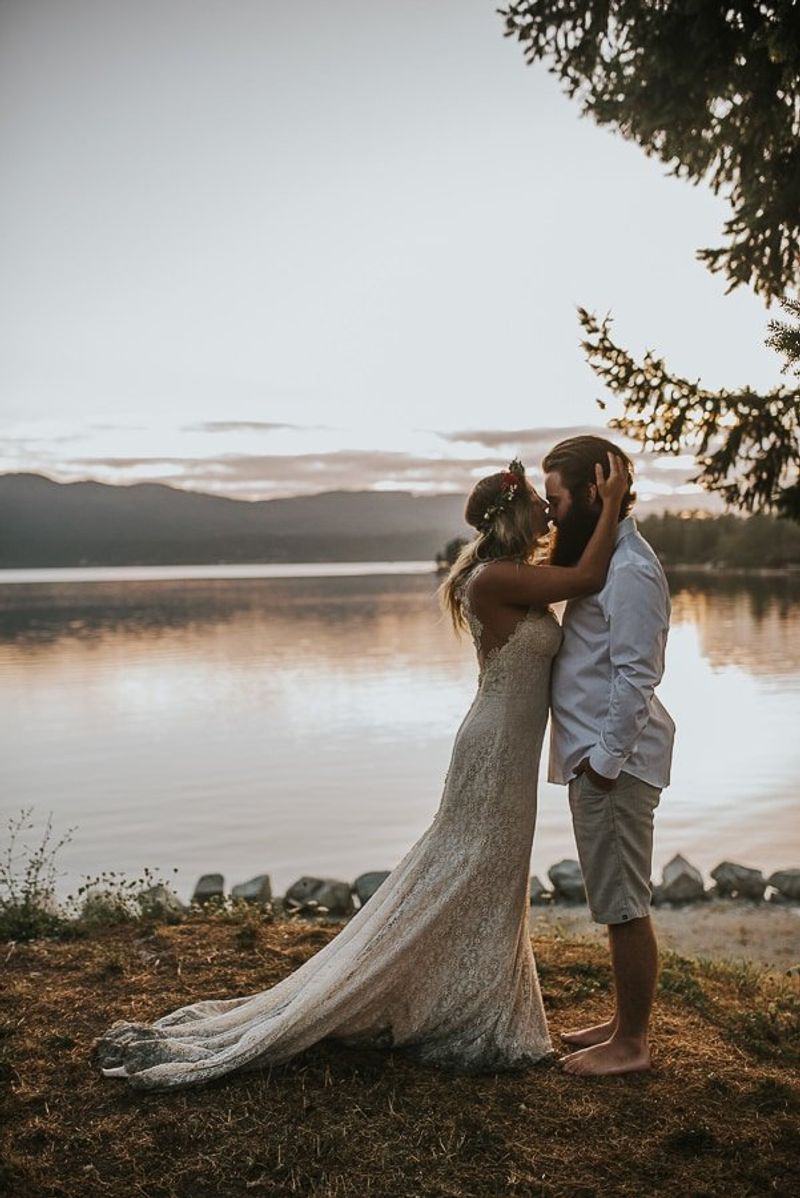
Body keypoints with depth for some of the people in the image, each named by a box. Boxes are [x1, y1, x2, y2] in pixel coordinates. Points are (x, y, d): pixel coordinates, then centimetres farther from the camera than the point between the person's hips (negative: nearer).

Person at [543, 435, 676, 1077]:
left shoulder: (631, 571, -18)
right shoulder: (607, 558, 13)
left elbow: (635, 679, -22)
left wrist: (605, 759, -20)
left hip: (613, 761, -10)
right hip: (597, 756, 10)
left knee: (624, 904, 2)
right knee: (617, 903, 18)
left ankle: (631, 1044, 15)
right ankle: (625, 1019, 32)